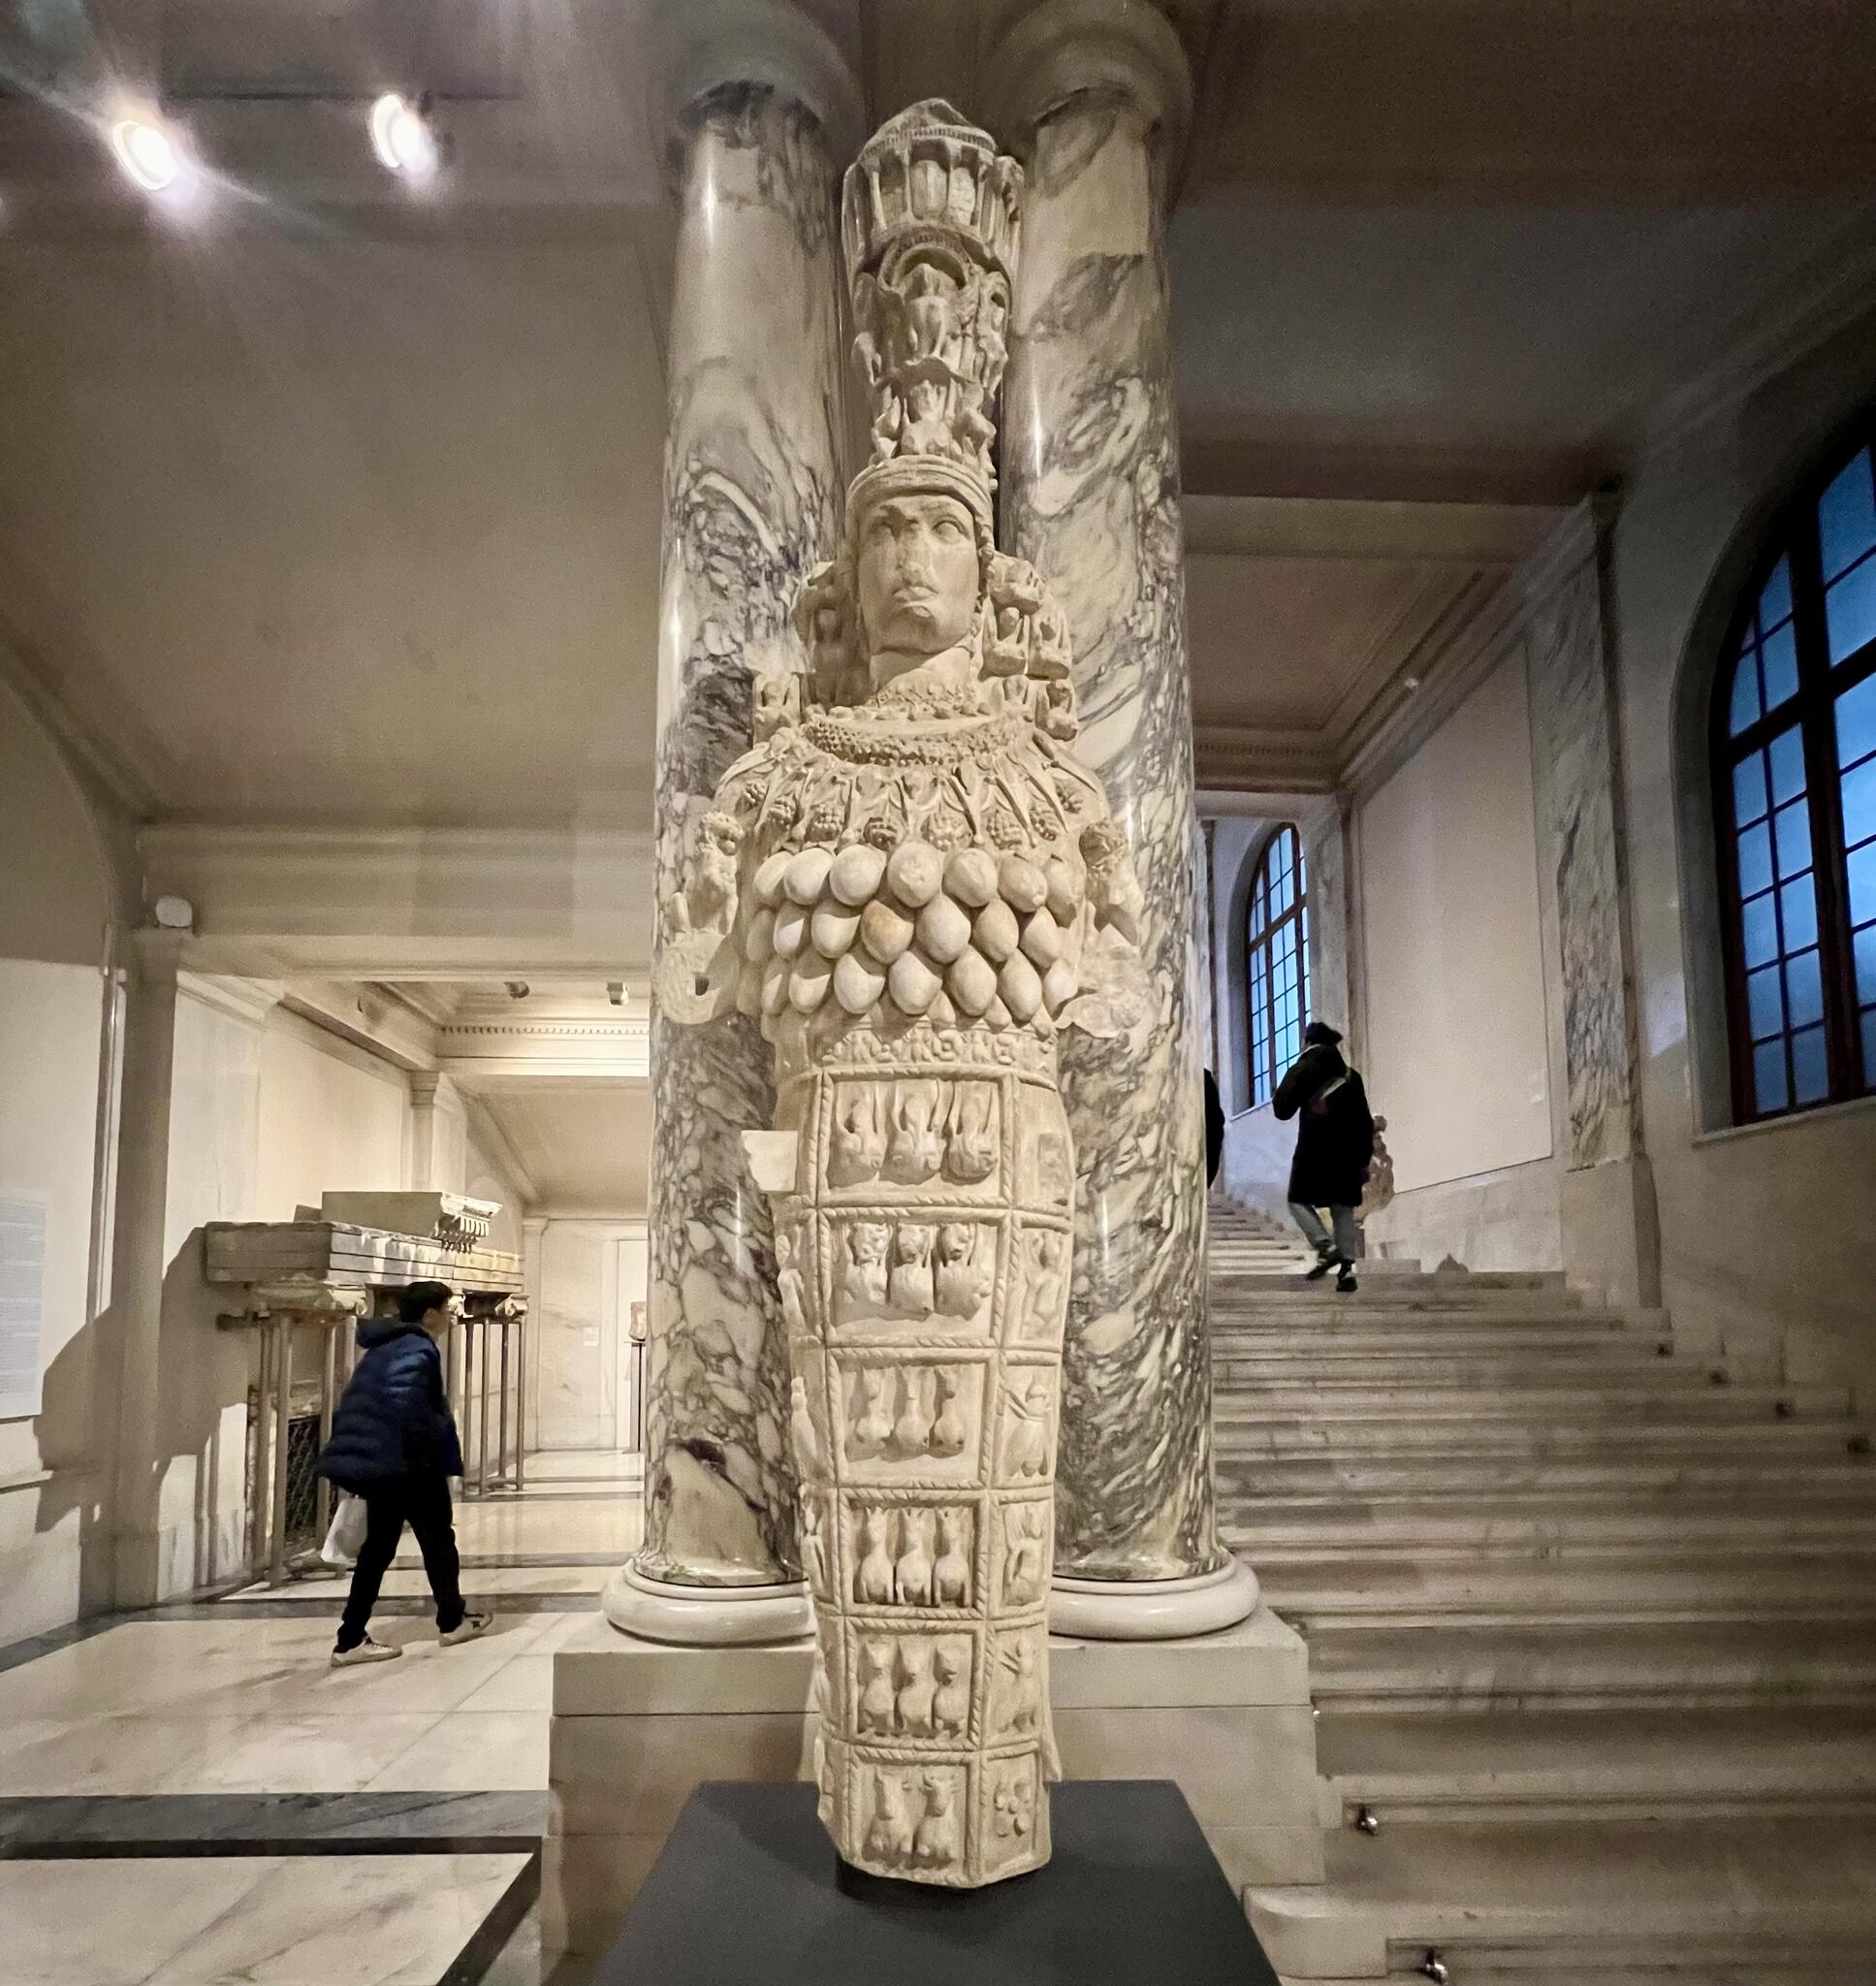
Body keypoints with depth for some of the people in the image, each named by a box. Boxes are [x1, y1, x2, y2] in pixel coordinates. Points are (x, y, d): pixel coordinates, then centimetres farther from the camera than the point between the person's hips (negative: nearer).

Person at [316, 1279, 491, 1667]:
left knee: (378, 1546, 12)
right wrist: (435, 1450, -19)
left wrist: (353, 1453, 22)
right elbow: (408, 1405, -30)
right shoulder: (417, 1349, -15)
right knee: (438, 1538, 8)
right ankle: (452, 1621, 22)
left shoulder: (383, 1348, 17)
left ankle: (351, 1640, 10)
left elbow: (357, 1406, 20)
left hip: (373, 1461, 9)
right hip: (407, 1464, -9)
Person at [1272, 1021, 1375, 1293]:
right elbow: (1365, 1122, 12)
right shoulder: (1350, 1076, 13)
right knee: (1343, 1208, 7)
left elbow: (1282, 1110, -2)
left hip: (1314, 1150, -4)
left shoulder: (1302, 1070, 1)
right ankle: (1347, 1266, -3)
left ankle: (1326, 1247, -15)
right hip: (1348, 1151, 4)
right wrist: (1364, 1160, 16)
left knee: (1299, 1200, 6)